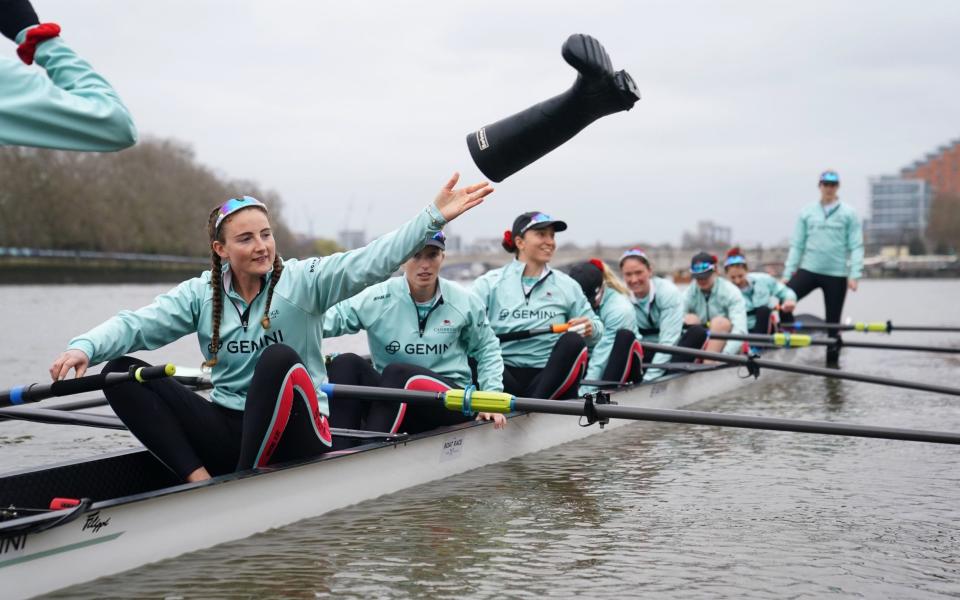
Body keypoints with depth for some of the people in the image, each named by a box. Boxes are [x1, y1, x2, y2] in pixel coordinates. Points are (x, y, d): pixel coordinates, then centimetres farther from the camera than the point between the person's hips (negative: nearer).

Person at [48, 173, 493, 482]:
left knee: (278, 359, -36)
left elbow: (371, 262, -15)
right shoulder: (201, 294, 6)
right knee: (120, 372, -10)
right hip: (228, 430, 4)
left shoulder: (302, 280, -3)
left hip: (294, 435, -3)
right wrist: (84, 347, -23)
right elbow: (138, 324, -3)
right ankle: (201, 480, -24)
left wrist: (434, 217, -26)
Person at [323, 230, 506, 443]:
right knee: (345, 363, -26)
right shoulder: (378, 298, -4)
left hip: (451, 400, -1)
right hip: (392, 401, 1)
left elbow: (487, 349, 16)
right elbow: (332, 318, -19)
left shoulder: (464, 302, 2)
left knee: (397, 372, -33)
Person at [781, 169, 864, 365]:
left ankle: (832, 362, 16)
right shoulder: (807, 212, 7)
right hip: (809, 270, 1)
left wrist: (854, 275, -12)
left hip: (837, 275, -1)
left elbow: (856, 246, -2)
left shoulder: (849, 213, 2)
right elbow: (797, 245, 8)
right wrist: (787, 273, 3)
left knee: (833, 322, 4)